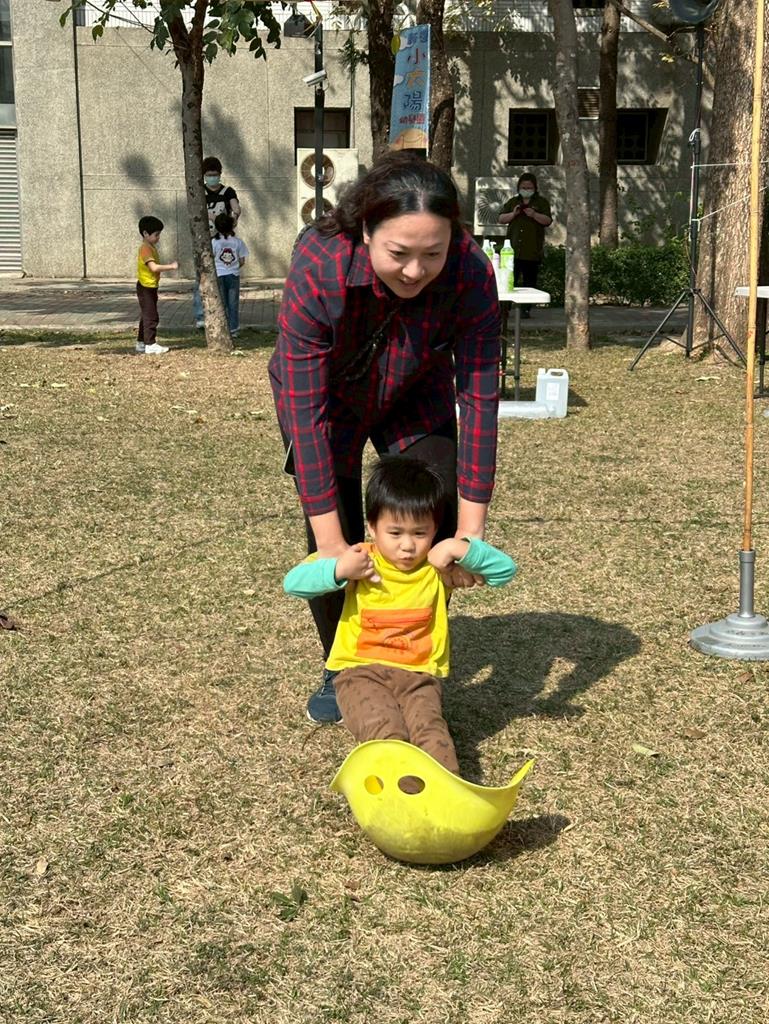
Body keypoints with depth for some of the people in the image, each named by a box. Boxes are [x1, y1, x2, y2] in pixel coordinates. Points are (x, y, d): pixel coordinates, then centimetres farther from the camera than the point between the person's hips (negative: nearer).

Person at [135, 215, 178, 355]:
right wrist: (171, 266, -27)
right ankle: (150, 345, -6)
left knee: (146, 316, 15)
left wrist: (168, 266, 7)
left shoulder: (151, 247, 13)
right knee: (151, 316, -8)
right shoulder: (146, 248, -19)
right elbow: (154, 267, -30)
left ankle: (141, 343, 23)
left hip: (150, 287, 10)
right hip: (146, 287, -10)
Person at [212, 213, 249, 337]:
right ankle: (233, 330, 10)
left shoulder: (214, 242, -9)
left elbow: (210, 261, -8)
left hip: (219, 275, -1)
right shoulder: (238, 241, -5)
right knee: (233, 303, 8)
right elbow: (242, 261, -1)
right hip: (233, 275, 1)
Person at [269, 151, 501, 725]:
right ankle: (341, 673, 16)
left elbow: (478, 400, -30)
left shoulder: (471, 274, -34)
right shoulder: (319, 268, -39)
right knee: (336, 536, -8)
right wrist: (330, 543, -37)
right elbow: (305, 410, -37)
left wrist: (470, 530, -31)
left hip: (414, 397, 2)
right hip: (327, 398, -1)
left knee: (437, 528, -8)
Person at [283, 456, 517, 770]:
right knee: (384, 732, -31)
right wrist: (338, 570, -20)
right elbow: (292, 583, -5)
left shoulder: (439, 567, 5)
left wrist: (463, 549, -16)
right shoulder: (360, 563, 2)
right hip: (361, 671, 0)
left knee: (430, 728, -32)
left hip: (420, 674, 1)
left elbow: (505, 570, -1)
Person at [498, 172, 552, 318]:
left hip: (533, 251, -1)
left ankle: (526, 309, 5)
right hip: (513, 250, 1)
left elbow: (548, 221, -2)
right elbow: (501, 219, 10)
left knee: (529, 282, 0)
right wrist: (513, 214, -8)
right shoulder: (512, 202, 17)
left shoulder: (542, 202, 9)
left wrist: (534, 215, -18)